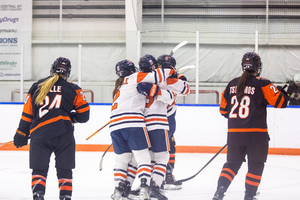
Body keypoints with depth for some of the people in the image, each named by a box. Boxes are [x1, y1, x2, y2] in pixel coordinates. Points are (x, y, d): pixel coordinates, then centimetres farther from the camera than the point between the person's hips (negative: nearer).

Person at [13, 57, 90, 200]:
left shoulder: (36, 87, 12)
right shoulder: (72, 89, 8)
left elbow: (27, 114, 13)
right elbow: (84, 114, 5)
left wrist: (21, 135, 20)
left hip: (39, 134, 1)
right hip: (64, 134, -1)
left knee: (39, 169, 12)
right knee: (64, 170, 10)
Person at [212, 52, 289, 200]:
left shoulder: (232, 84, 8)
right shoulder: (262, 84, -8)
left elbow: (223, 109, 15)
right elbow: (280, 102, -10)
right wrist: (286, 92, 10)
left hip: (234, 132, 5)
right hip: (256, 132, -5)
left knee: (232, 163, 15)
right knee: (256, 165, 6)